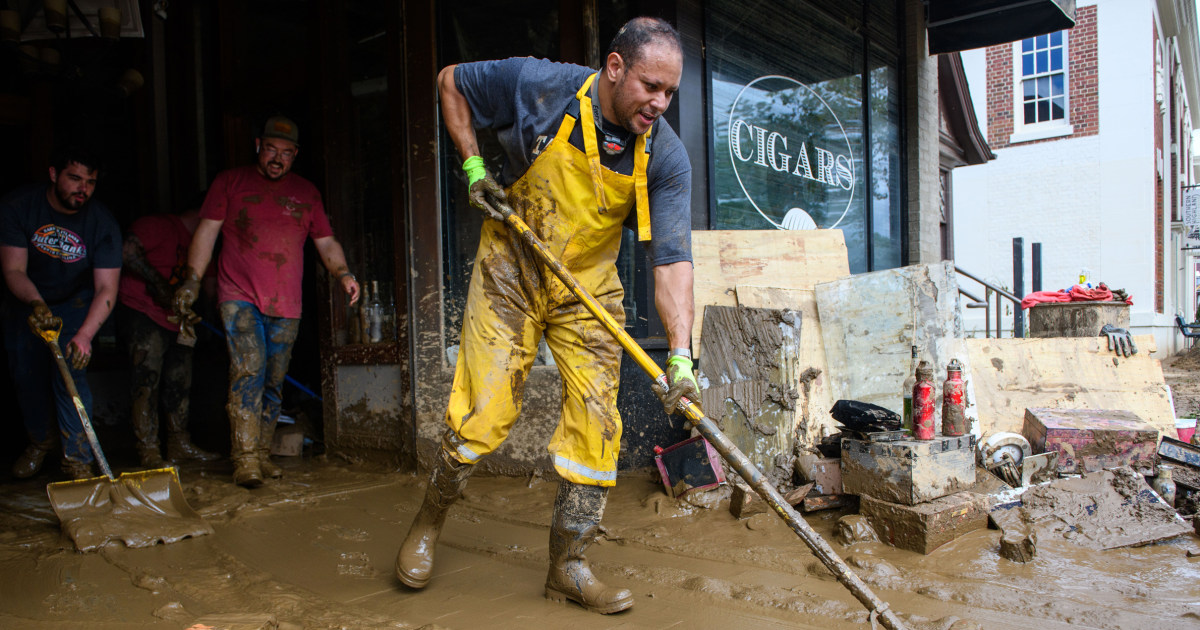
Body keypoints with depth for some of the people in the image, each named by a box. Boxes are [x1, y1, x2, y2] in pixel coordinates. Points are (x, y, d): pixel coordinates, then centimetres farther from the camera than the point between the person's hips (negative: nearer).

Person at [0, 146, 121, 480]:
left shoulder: (103, 223, -23)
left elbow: (106, 289, -27)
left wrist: (85, 335, -41)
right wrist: (36, 304, -43)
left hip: (75, 301, -2)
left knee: (69, 374, -14)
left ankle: (78, 459, -4)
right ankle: (40, 440, 35)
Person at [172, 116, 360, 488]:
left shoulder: (306, 192, 16)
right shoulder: (230, 181, 10)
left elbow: (327, 243, 15)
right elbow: (207, 230, 5)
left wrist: (343, 274, -4)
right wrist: (192, 280, -5)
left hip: (286, 305, 3)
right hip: (239, 296, -3)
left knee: (273, 383, 5)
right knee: (248, 369, -17)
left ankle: (263, 455, 15)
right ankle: (245, 459, -15)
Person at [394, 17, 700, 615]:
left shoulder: (666, 157, -14)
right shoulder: (538, 85, -18)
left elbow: (672, 259, -20)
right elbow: (451, 81, 0)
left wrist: (680, 354, -31)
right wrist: (474, 167, -9)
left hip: (588, 287, 3)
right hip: (510, 271, -2)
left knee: (595, 422, -2)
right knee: (481, 414, -5)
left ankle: (567, 566, 15)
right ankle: (427, 522, 24)